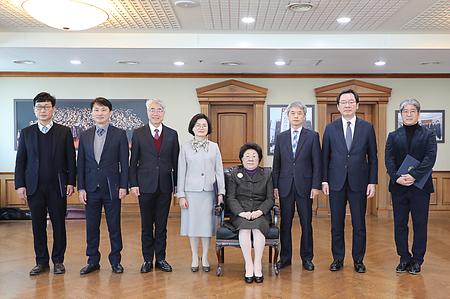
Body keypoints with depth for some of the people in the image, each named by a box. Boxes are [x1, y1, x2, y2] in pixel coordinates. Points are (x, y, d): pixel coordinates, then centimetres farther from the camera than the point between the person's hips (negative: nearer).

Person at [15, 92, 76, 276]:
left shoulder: (64, 132, 3)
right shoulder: (26, 133, 8)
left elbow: (70, 159, 2)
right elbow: (20, 161, 7)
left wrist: (71, 182, -4)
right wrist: (20, 185, 0)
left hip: (57, 186, -1)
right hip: (34, 187, 2)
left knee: (59, 224, 4)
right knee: (38, 225, 7)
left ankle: (58, 261, 16)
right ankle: (41, 262, 19)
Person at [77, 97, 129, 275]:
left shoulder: (120, 134, -1)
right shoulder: (85, 136, 8)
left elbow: (124, 162, -2)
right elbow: (80, 163, 7)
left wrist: (123, 186, -8)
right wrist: (81, 188, 1)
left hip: (112, 188, -2)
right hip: (91, 189, 3)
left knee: (114, 226, 6)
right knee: (91, 227, 9)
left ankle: (115, 260, 19)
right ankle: (93, 261, 22)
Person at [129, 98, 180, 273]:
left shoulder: (172, 134, 6)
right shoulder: (138, 133, 2)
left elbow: (175, 161, 6)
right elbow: (133, 161, 2)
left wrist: (177, 184, 3)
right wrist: (133, 184, -5)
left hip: (165, 186, 1)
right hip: (145, 185, -1)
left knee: (162, 225, 9)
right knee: (146, 225, 7)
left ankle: (161, 258, 20)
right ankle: (147, 260, 18)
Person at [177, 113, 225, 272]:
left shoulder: (214, 147, 5)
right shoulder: (185, 147, 2)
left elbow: (219, 171, 5)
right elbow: (181, 172, 2)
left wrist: (221, 193, -1)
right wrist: (181, 195, -3)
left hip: (208, 192, 1)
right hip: (191, 192, -1)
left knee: (207, 224, 6)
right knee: (192, 224, 6)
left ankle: (205, 258, 20)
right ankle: (194, 258, 21)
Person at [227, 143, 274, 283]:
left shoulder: (266, 174, 13)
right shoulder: (235, 174, 12)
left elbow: (270, 198, 6)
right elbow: (230, 198, 3)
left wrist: (260, 211, -13)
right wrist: (241, 212, -14)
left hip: (260, 213, 0)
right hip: (240, 213, 0)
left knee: (257, 227, -33)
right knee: (244, 227, -33)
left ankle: (258, 265, -29)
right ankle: (249, 266, -29)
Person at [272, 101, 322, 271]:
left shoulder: (312, 136, 2)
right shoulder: (281, 137, 9)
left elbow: (317, 163, -1)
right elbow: (276, 164, 8)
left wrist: (316, 186, -8)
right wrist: (275, 186, 2)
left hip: (305, 186, -2)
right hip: (285, 186, 2)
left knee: (306, 223, 6)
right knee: (285, 223, 7)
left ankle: (307, 258, 19)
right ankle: (285, 257, 18)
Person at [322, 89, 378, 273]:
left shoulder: (367, 128, 3)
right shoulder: (330, 128, 4)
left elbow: (372, 157, 4)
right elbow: (325, 156, 4)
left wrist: (372, 182, -2)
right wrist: (324, 180, -2)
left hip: (359, 183, 0)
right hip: (336, 182, 1)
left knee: (359, 224, 7)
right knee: (336, 224, 8)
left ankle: (358, 260, 21)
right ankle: (338, 259, 21)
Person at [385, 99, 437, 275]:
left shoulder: (428, 135, 4)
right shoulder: (393, 136, 9)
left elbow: (430, 159, -10)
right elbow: (389, 160, -1)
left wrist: (413, 175, -21)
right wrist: (396, 177, -17)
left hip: (420, 186, -2)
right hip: (398, 187, 2)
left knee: (420, 225, 5)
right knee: (400, 225, 7)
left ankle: (417, 260, 17)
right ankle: (404, 258, 20)